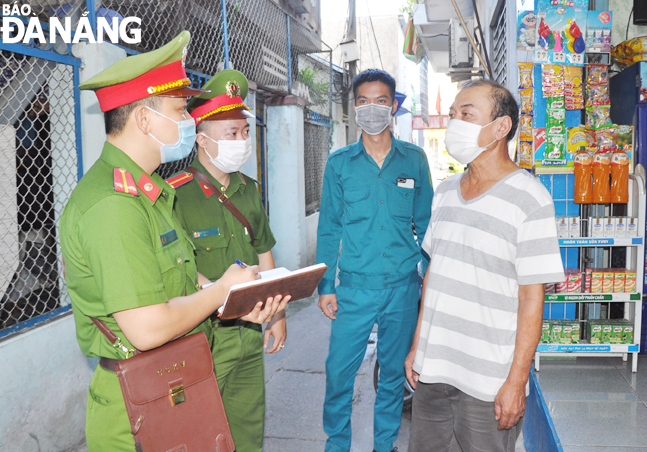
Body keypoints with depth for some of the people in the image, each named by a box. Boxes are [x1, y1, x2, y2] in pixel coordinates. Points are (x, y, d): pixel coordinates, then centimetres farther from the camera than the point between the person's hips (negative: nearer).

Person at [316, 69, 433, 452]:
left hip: (403, 287, 1)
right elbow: (329, 228, 3)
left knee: (395, 371, 13)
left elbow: (425, 222, 9)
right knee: (339, 371, 2)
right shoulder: (339, 162, 1)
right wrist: (325, 286, -1)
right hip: (355, 287, -1)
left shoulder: (414, 159, 3)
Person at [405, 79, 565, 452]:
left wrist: (516, 382, -13)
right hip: (432, 370, 6)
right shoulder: (446, 192, 7)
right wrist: (417, 347, 12)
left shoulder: (529, 198, -12)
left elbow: (532, 297, -13)